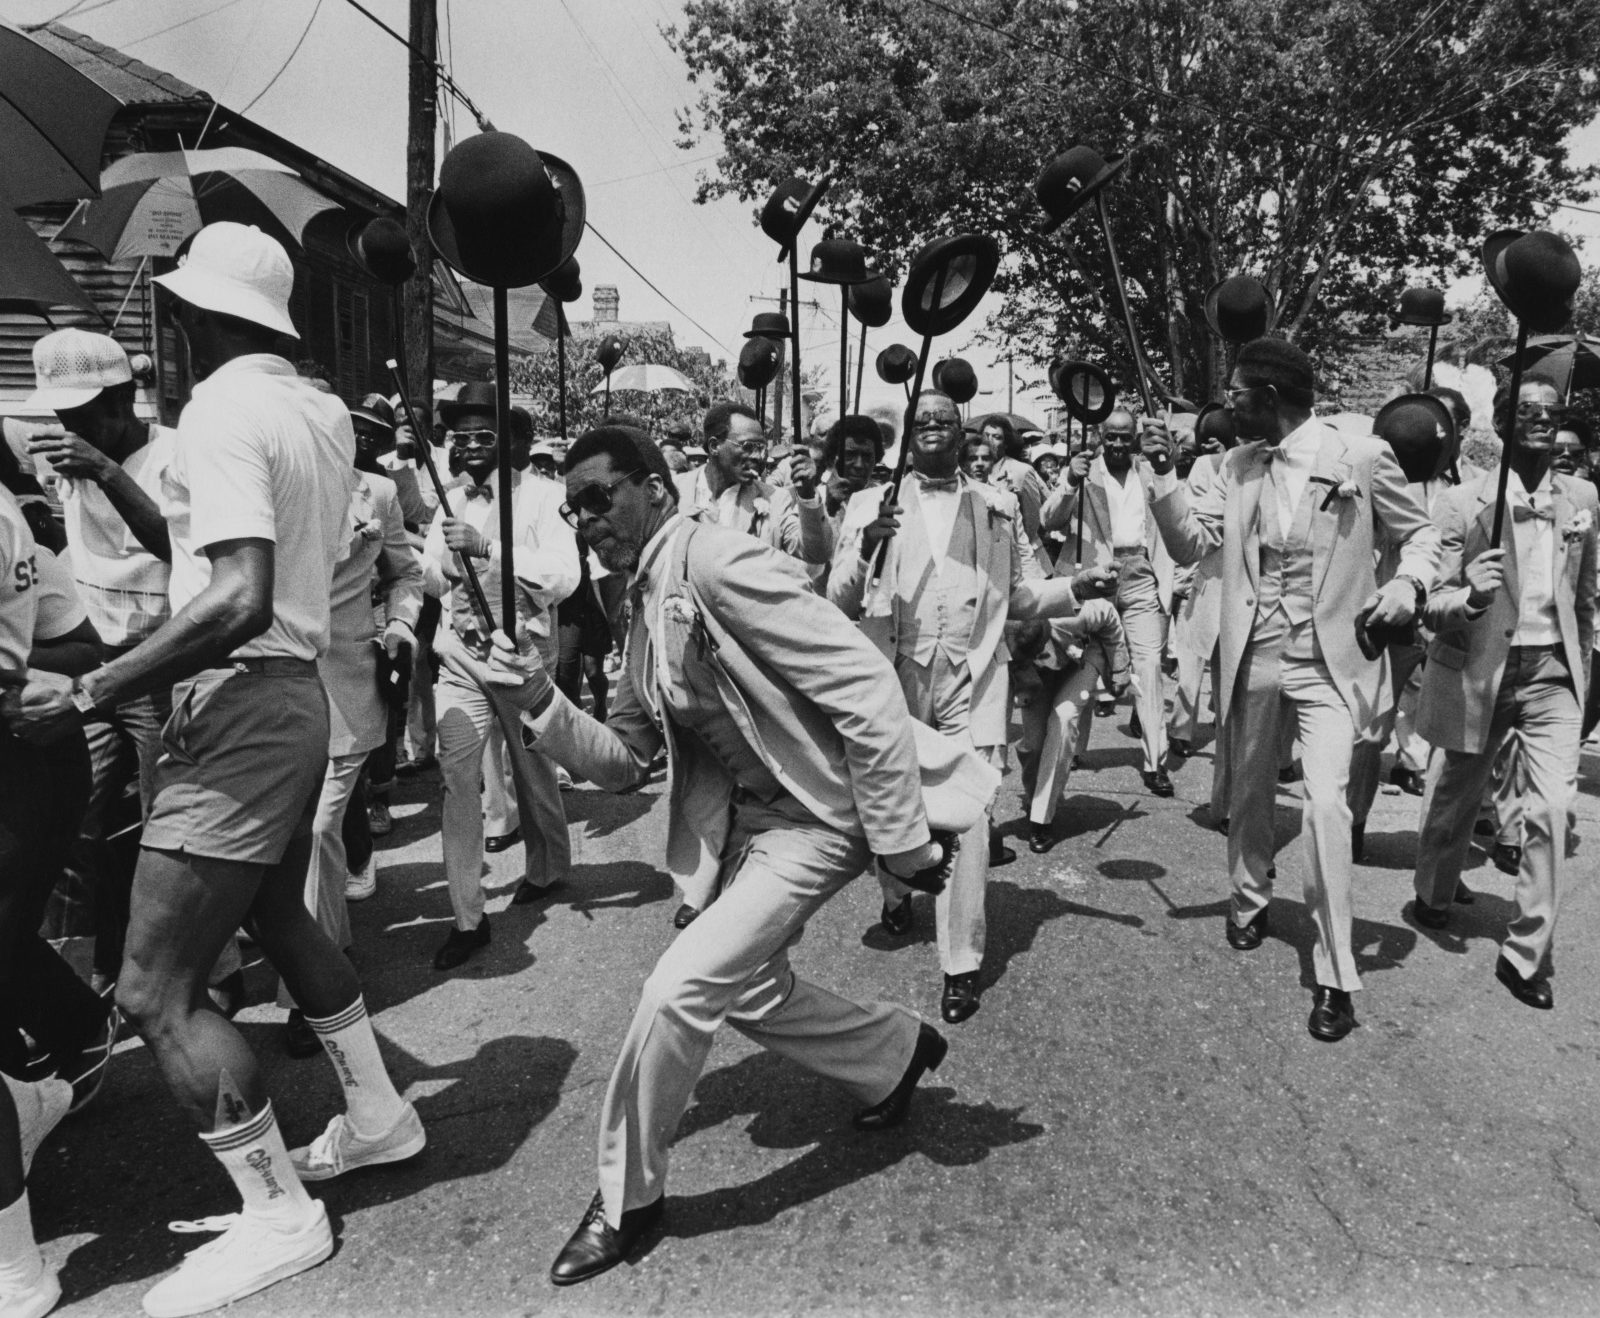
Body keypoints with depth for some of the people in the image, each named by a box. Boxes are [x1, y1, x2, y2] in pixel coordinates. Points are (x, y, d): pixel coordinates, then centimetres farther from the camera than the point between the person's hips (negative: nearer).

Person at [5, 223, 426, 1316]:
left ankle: (279, 1216, 10)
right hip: (298, 691, 10)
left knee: (156, 989, -1)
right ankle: (378, 1114, 39)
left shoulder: (222, 413, -17)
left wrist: (89, 693, -22)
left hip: (240, 704, -9)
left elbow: (239, 600, -29)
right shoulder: (323, 410, 8)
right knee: (278, 917, 26)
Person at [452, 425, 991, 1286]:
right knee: (747, 993, 19)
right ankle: (898, 1052, 44)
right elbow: (623, 763, 10)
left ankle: (627, 1197, 12)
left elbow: (868, 691, -25)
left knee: (678, 987, -12)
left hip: (816, 817, -10)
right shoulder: (645, 612, 7)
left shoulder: (719, 566, -22)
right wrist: (544, 707, -7)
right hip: (743, 822, 10)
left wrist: (902, 841, -22)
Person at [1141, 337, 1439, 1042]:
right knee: (1250, 792, 17)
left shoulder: (1361, 455, -7)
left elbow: (1419, 532, 4)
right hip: (1252, 656, 4)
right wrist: (1164, 473, -10)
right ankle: (1249, 899, 43)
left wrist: (1409, 583, -15)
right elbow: (1190, 543, 2)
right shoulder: (1236, 464, 5)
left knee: (1326, 802, -15)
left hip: (1326, 661, -4)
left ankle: (1335, 977, -2)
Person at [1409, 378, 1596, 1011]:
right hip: (1477, 672, -2)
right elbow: (1434, 604, -8)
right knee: (1453, 800, 12)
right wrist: (1470, 595, -29)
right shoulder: (1465, 502, -7)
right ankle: (1433, 895, 40)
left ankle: (1526, 953, 5)